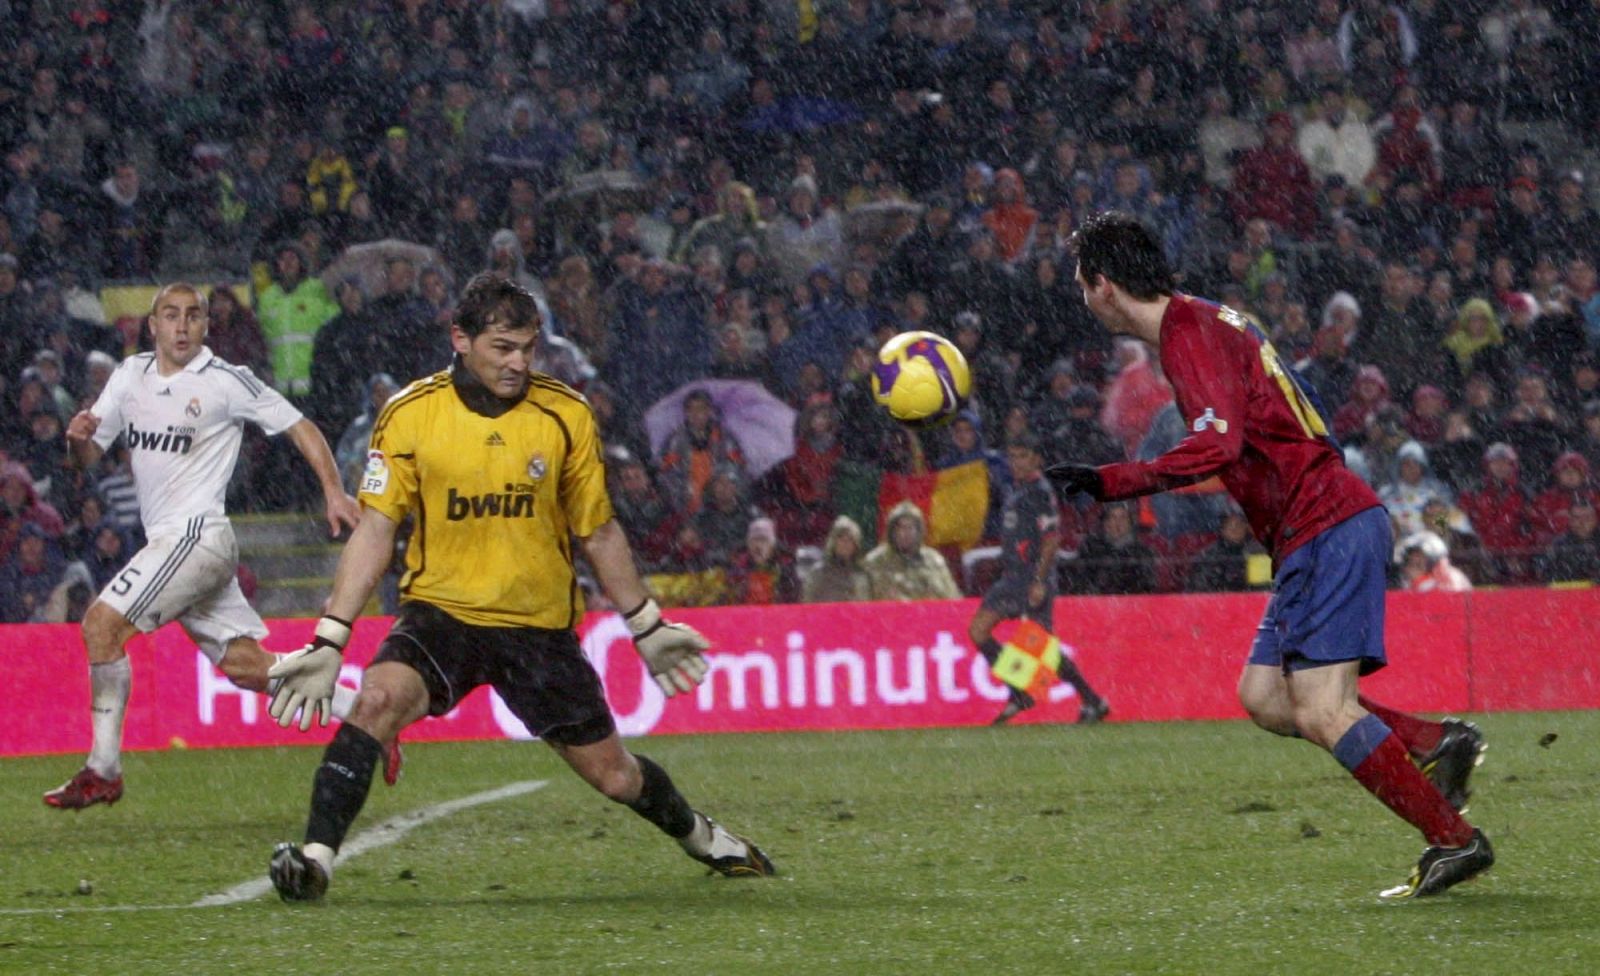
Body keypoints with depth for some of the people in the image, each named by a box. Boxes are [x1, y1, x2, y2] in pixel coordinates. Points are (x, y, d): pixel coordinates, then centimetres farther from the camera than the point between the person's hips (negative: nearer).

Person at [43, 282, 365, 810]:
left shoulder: (227, 381, -6)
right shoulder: (131, 375, 13)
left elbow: (300, 428, -1)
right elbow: (89, 458, 16)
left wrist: (333, 491, -12)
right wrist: (79, 436, -8)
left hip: (199, 533, -7)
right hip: (168, 540, 7)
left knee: (101, 624, -16)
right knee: (244, 664, 6)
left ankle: (103, 770, -12)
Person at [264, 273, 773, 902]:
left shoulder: (566, 415, -4)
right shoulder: (409, 415, -8)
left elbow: (598, 532, 8)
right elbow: (375, 531, -7)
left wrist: (647, 627, 13)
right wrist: (328, 642, -13)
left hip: (541, 623, 1)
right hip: (441, 608, -1)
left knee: (615, 776, 7)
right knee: (380, 696, -31)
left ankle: (698, 835, 38)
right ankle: (316, 856, -30)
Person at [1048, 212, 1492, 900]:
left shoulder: (1189, 333, -12)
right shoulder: (1203, 320, 19)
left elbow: (1218, 443, -27)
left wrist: (1108, 482, -24)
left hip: (1329, 530, -10)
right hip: (1313, 537, 10)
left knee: (1321, 713, -14)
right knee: (1265, 697, 8)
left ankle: (1453, 839, -10)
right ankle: (1437, 744, 7)